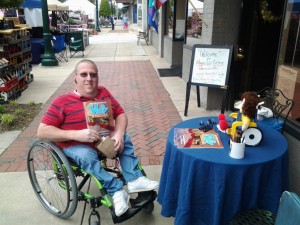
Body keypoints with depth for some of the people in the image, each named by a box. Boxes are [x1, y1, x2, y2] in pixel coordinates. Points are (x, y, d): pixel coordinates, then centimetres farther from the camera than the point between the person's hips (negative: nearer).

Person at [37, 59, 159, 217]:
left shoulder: (103, 93, 1)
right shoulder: (62, 101, -14)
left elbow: (121, 114, 4)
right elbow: (42, 132, -17)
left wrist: (119, 134, -19)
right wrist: (76, 134, -30)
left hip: (104, 139, 6)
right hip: (76, 145, -5)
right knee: (86, 156, -33)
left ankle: (134, 180, -14)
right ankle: (116, 190, -26)